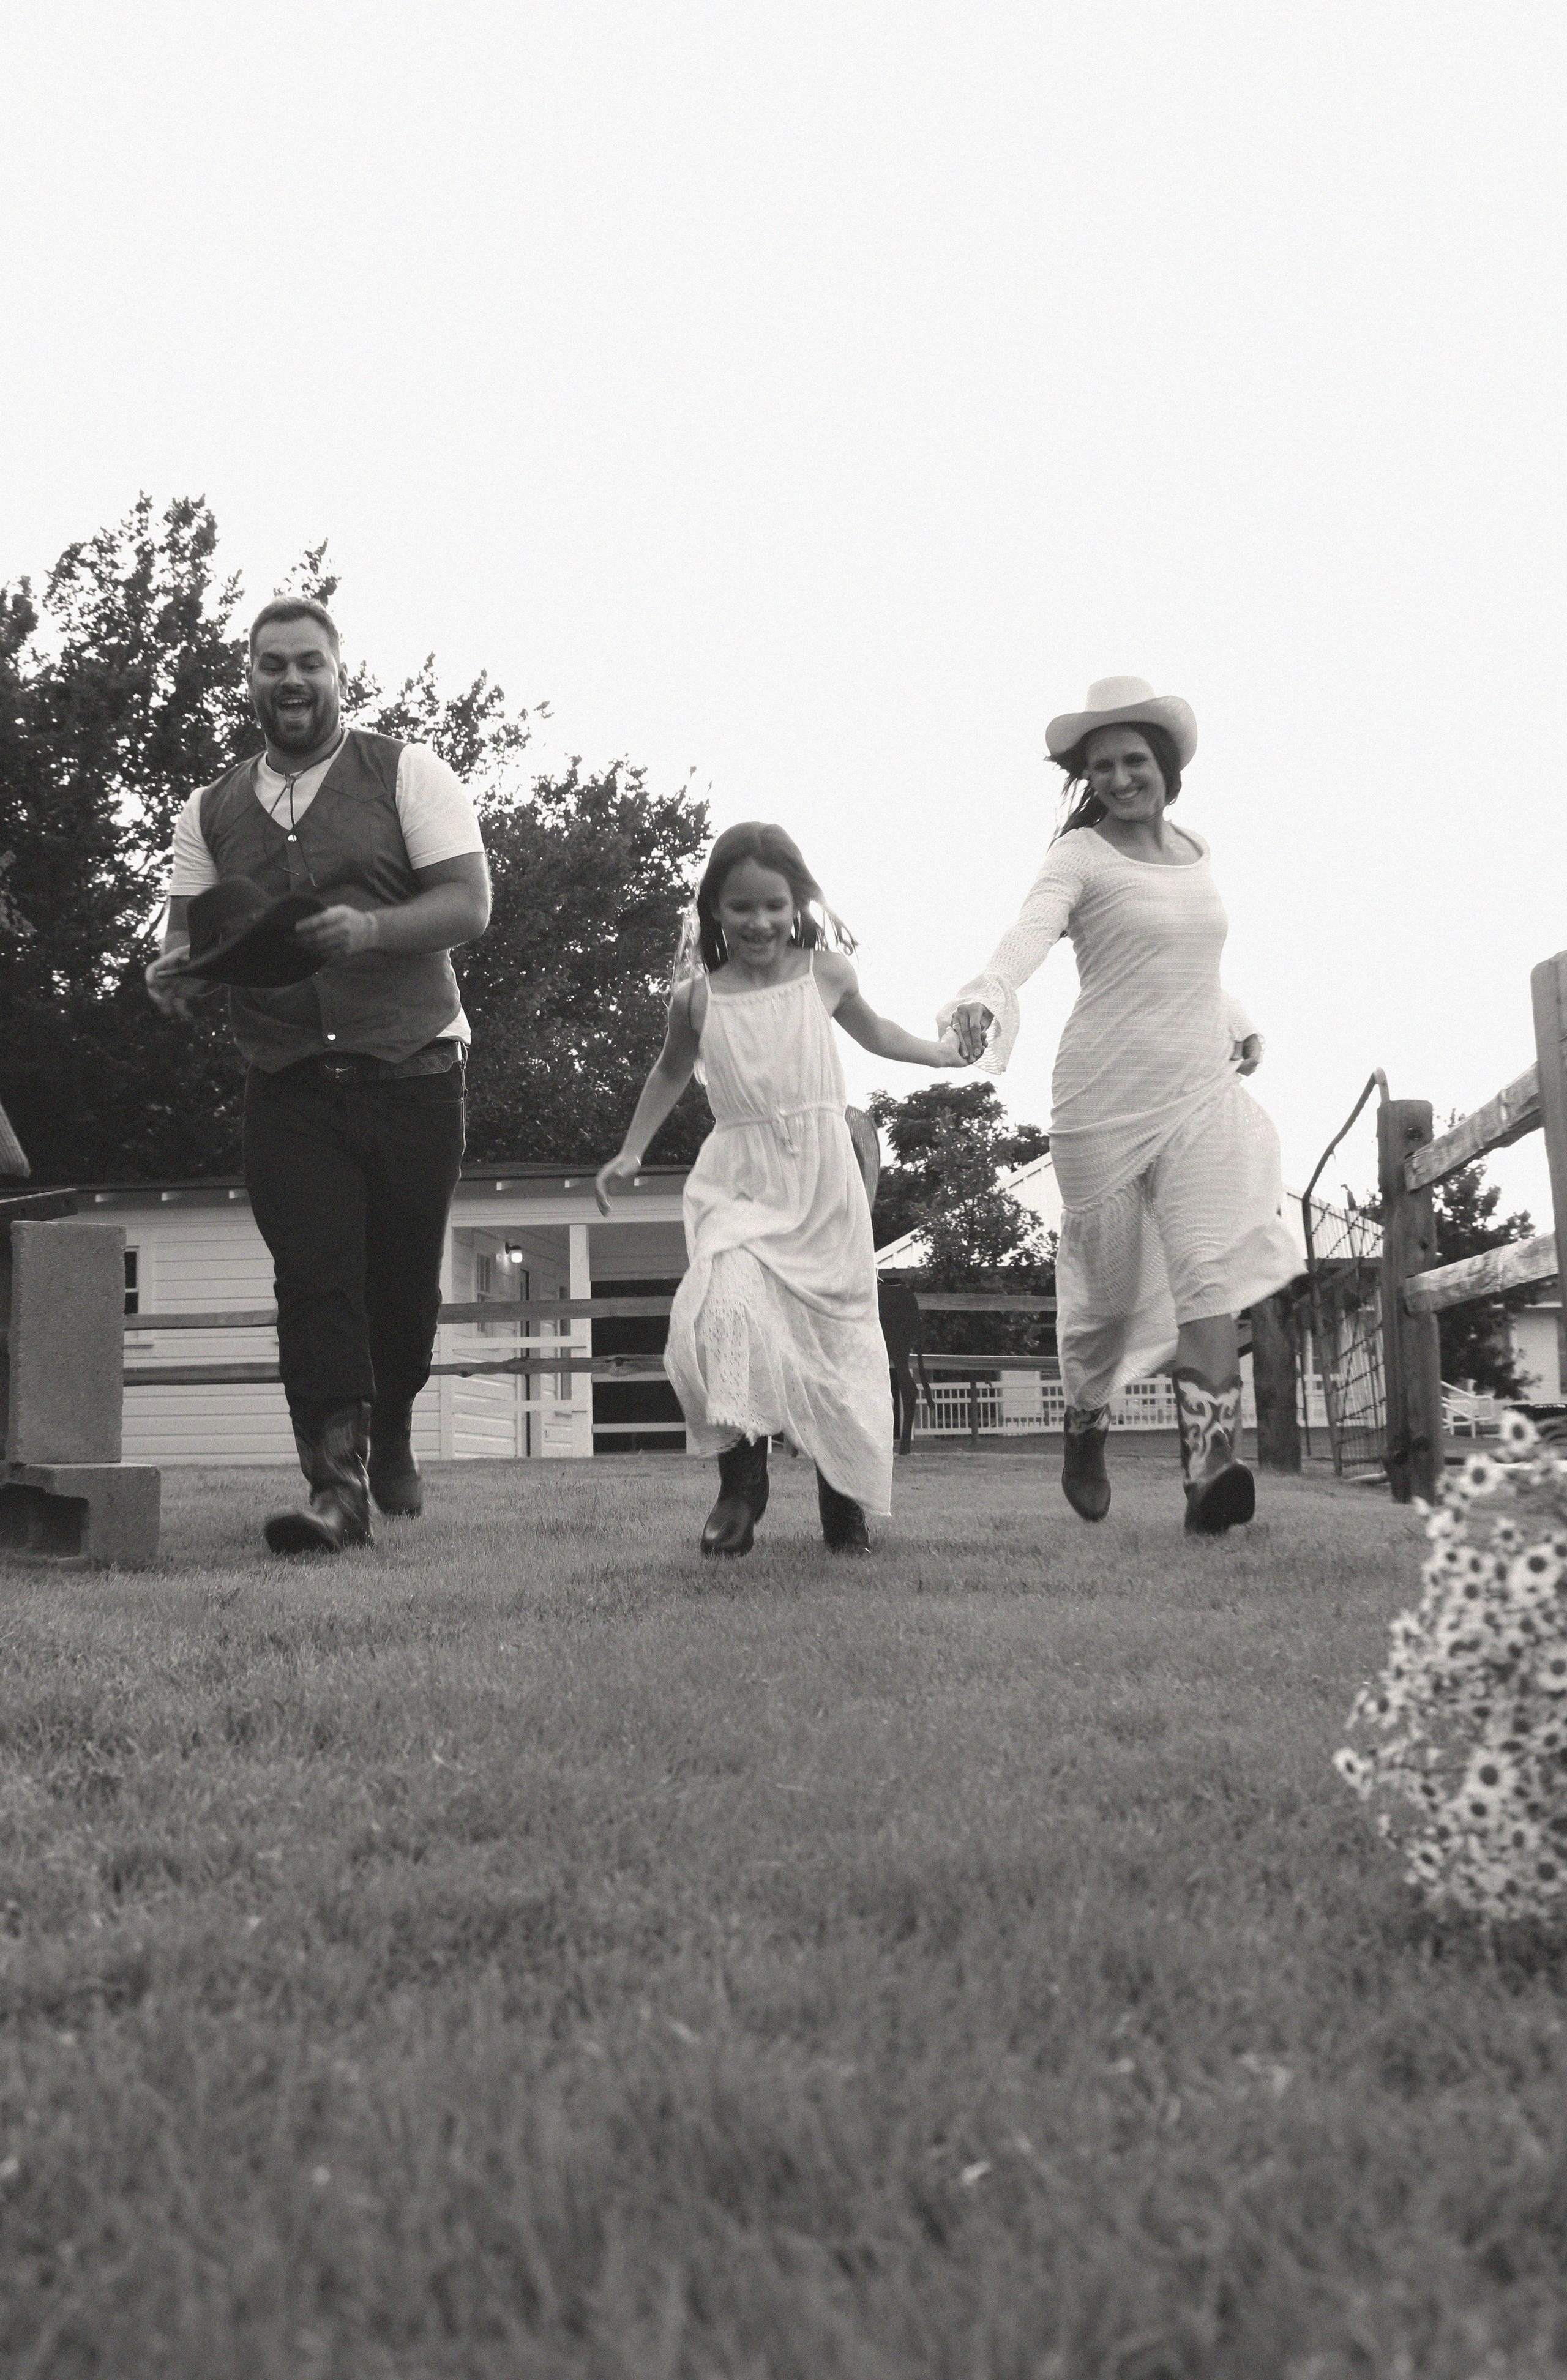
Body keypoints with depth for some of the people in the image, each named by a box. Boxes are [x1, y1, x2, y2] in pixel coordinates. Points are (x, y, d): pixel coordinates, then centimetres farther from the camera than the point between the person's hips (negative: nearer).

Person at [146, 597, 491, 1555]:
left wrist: (370, 927, -25)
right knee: (315, 1279, -10)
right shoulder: (212, 813, 12)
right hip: (289, 1087, 2)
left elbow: (469, 903, -7)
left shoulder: (407, 773, 2)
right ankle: (339, 1484, -12)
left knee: (405, 1283, 6)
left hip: (412, 1072, -1)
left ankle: (390, 1439, 33)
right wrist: (178, 970, -15)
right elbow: (190, 936, 10)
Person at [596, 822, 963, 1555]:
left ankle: (844, 1499, 19)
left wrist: (942, 1050, 25)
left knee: (837, 1332, 3)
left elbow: (871, 1031, 24)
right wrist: (631, 1152, 21)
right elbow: (671, 1071, 20)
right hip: (739, 1184, -1)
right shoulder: (697, 996, 2)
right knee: (726, 1310, -25)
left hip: (824, 1177, 1)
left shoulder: (825, 973, 3)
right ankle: (739, 1483, -11)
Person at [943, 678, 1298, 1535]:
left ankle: (1210, 1471, -22)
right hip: (1106, 1099, -4)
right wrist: (985, 996, -43)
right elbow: (1030, 931, -25)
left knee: (1210, 1271, -15)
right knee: (1108, 1286, 6)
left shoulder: (1195, 850, 14)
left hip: (1201, 1091, 4)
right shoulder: (1082, 856, -4)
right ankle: (1084, 1432, 34)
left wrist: (1237, 1023, 25)